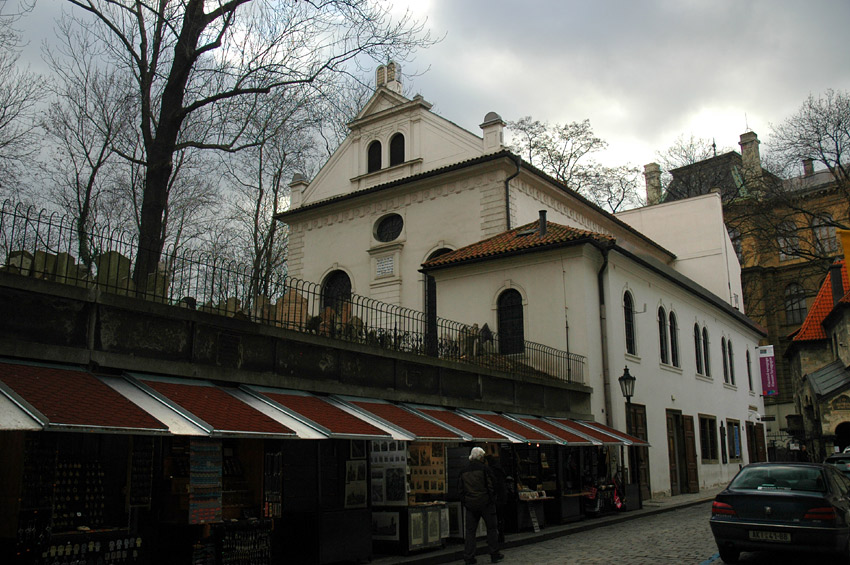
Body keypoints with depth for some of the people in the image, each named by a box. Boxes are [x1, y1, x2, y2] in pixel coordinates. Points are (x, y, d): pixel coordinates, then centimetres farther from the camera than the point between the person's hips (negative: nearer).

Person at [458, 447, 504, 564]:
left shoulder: (464, 471, 7)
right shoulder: (484, 469, -8)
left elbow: (460, 489, 9)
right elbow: (492, 485, -9)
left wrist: (464, 504, 14)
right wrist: (492, 500, 2)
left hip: (470, 505, 4)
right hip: (485, 504, -4)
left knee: (470, 530, 7)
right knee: (491, 528, 8)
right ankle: (494, 555, 12)